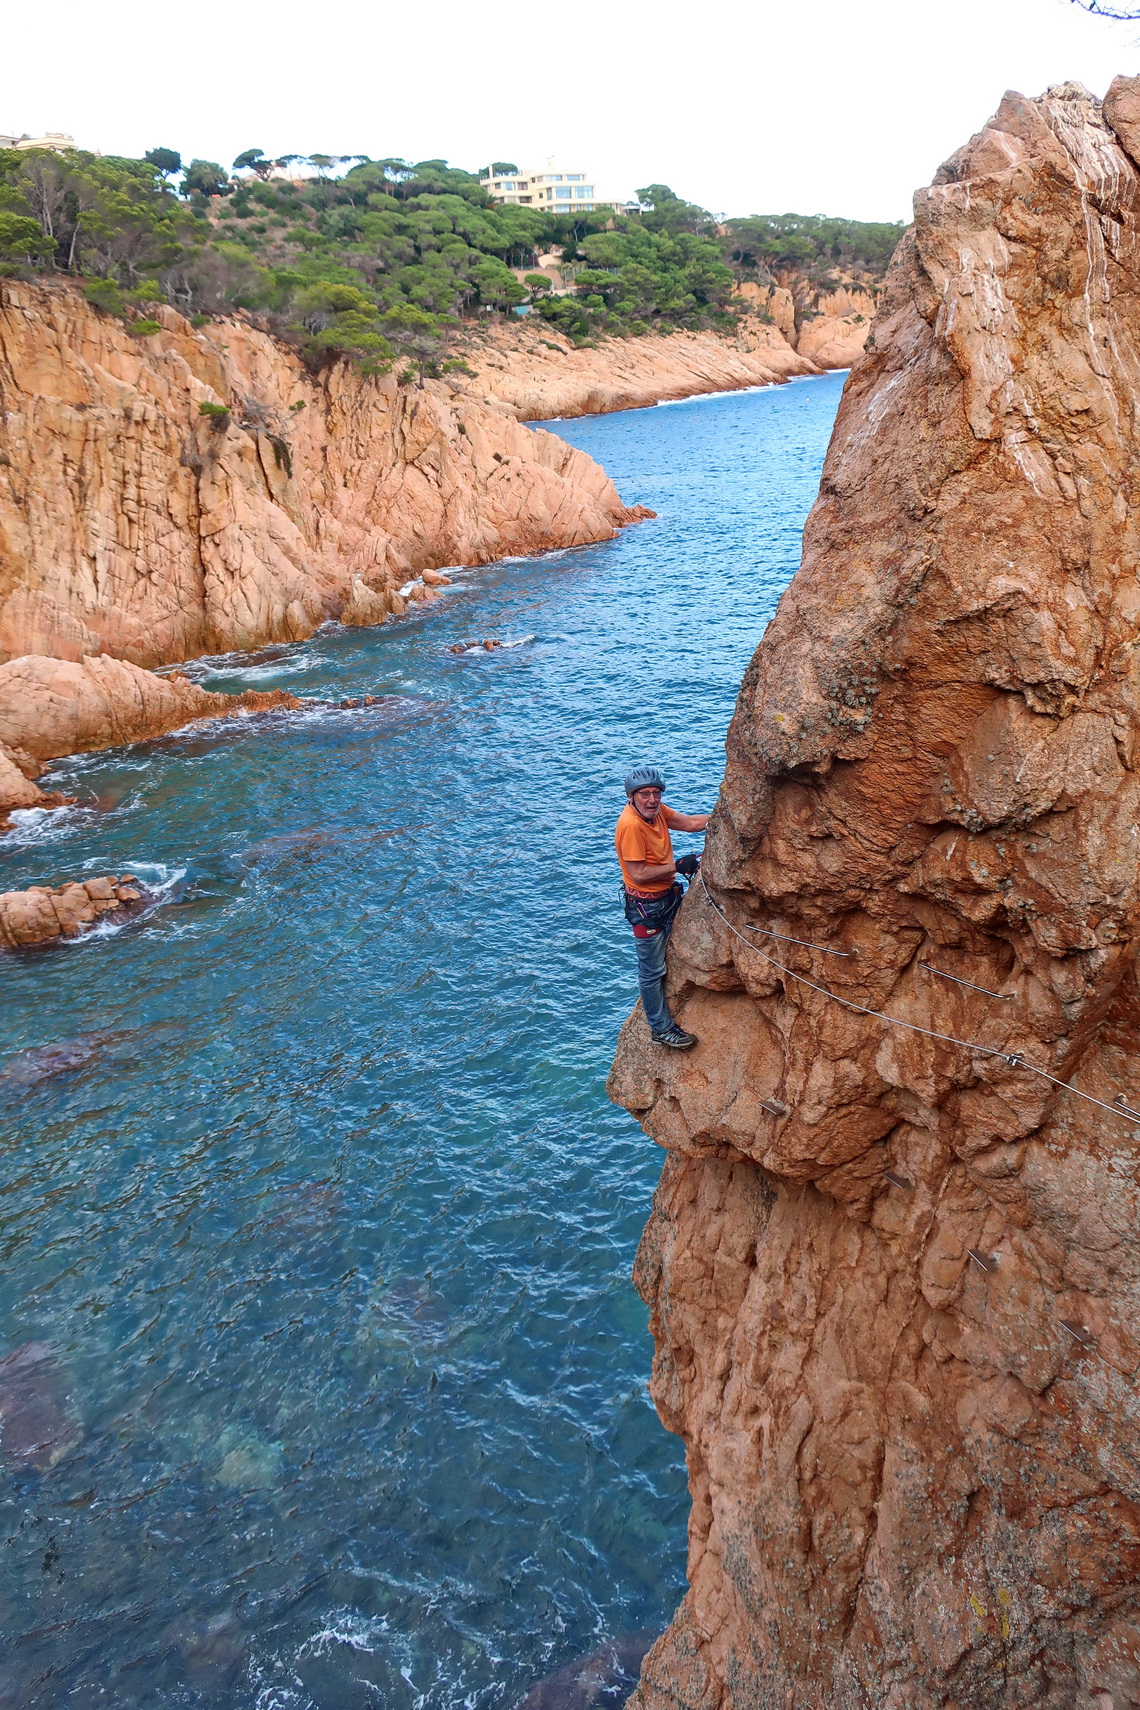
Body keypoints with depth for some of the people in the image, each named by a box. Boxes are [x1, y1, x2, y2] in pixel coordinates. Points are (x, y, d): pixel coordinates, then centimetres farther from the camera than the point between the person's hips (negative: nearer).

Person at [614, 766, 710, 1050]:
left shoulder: (656, 811, -3)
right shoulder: (631, 825, -29)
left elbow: (689, 822, 8)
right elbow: (639, 874, -28)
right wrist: (678, 866, -23)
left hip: (666, 895, 9)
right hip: (646, 905, -9)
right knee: (652, 971, 5)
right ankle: (661, 1029, 18)